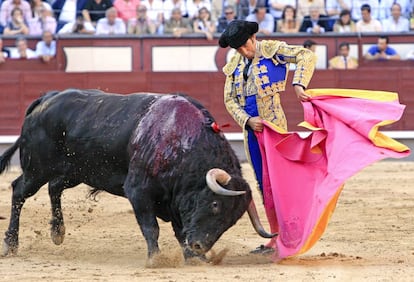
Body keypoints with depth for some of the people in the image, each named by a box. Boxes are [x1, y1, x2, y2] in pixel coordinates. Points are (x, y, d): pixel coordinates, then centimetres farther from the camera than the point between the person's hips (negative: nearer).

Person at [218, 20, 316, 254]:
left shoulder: (272, 50, -3)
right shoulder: (235, 65, 13)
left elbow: (307, 56, -12)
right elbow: (230, 100, 10)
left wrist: (298, 84, -26)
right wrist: (247, 120, -8)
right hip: (251, 129, 7)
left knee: (271, 182, -10)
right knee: (263, 185, 8)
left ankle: (278, 240, -9)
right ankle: (275, 238, 13)